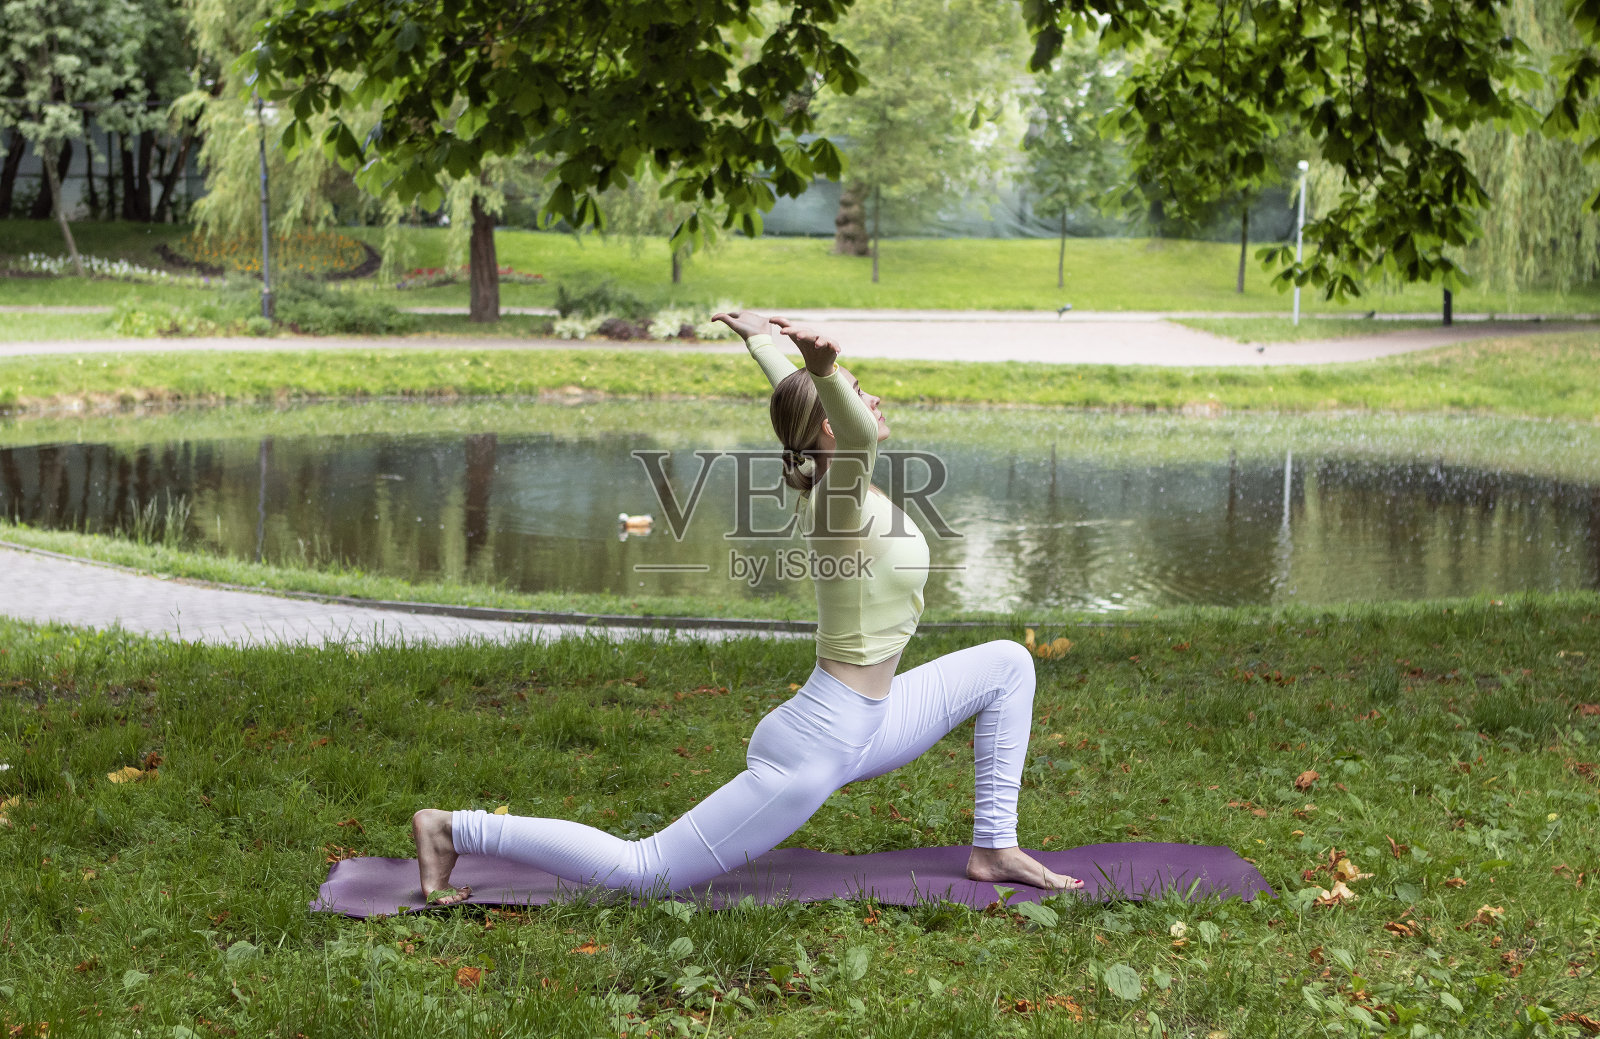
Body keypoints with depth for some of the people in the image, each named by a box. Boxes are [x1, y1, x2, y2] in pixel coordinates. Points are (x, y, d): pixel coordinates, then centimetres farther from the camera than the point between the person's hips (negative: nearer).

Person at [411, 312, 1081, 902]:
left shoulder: (827, 477, 5)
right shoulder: (844, 491, -20)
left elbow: (799, 396, 24)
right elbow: (857, 426, -44)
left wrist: (761, 341, 42)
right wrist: (825, 367, -63)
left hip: (863, 728, 10)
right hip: (823, 743, -10)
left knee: (1007, 663, 15)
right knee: (643, 873, -6)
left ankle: (995, 849, 14)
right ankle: (454, 830, 3)